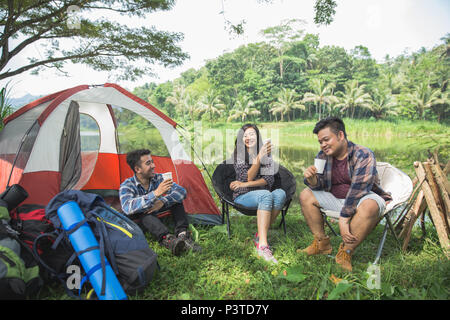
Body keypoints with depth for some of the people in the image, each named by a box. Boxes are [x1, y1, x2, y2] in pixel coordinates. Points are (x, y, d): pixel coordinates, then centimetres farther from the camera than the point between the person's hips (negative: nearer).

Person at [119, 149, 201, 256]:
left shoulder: (158, 178, -9)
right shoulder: (127, 186, -20)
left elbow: (182, 191, -16)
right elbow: (127, 208, -41)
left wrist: (162, 202, -34)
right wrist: (156, 193, -49)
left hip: (158, 215, 4)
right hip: (140, 220, -4)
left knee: (175, 198, -16)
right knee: (142, 212, -37)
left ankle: (182, 235, -30)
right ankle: (167, 239, -51)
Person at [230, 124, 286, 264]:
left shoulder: (267, 155, 10)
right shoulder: (238, 154, 2)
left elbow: (269, 180, -2)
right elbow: (249, 177, -11)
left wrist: (244, 184, -13)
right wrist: (259, 157, -24)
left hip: (262, 196, 3)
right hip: (243, 196, -3)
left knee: (280, 193, -31)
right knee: (266, 195, -36)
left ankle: (260, 235, -24)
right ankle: (263, 245, -43)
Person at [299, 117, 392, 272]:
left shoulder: (363, 155, -20)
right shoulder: (323, 156, -1)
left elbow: (358, 188, -28)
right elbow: (319, 186, 1)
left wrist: (343, 219, -31)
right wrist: (311, 179, -24)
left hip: (365, 197, -6)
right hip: (336, 198, 6)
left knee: (369, 206, -38)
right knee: (306, 195, -6)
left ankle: (345, 252, -24)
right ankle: (322, 243, -3)